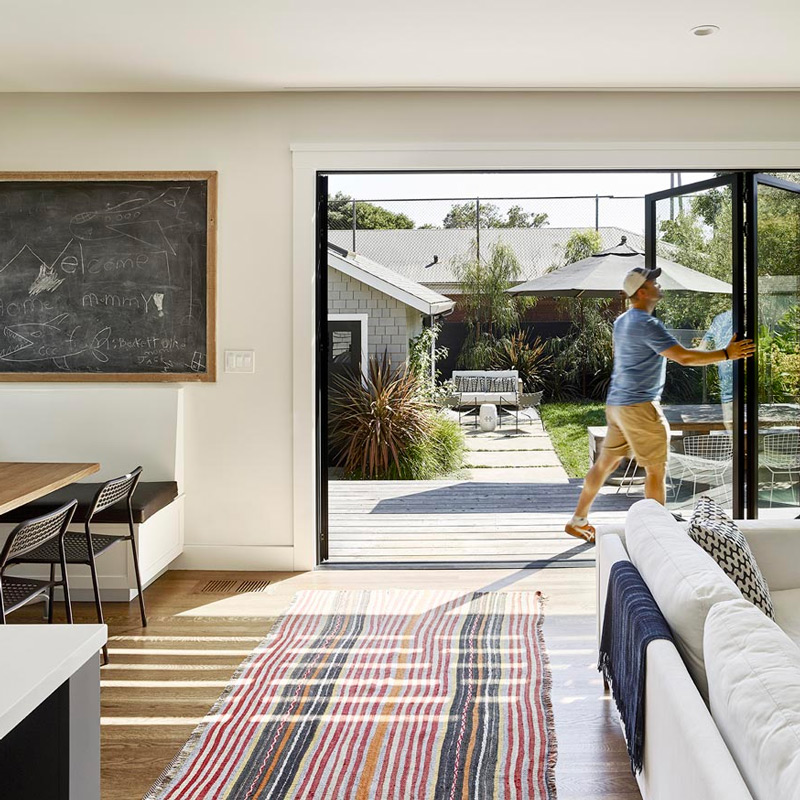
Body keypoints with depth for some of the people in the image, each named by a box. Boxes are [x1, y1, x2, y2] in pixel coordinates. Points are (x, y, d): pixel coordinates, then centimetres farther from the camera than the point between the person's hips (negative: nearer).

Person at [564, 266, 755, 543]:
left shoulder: (622, 321, 13)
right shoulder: (647, 324, -16)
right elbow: (683, 357, -20)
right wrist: (726, 354, -16)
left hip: (616, 403, 10)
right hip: (639, 406, -10)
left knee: (606, 463, 15)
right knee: (656, 470, 0)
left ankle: (578, 520, 21)